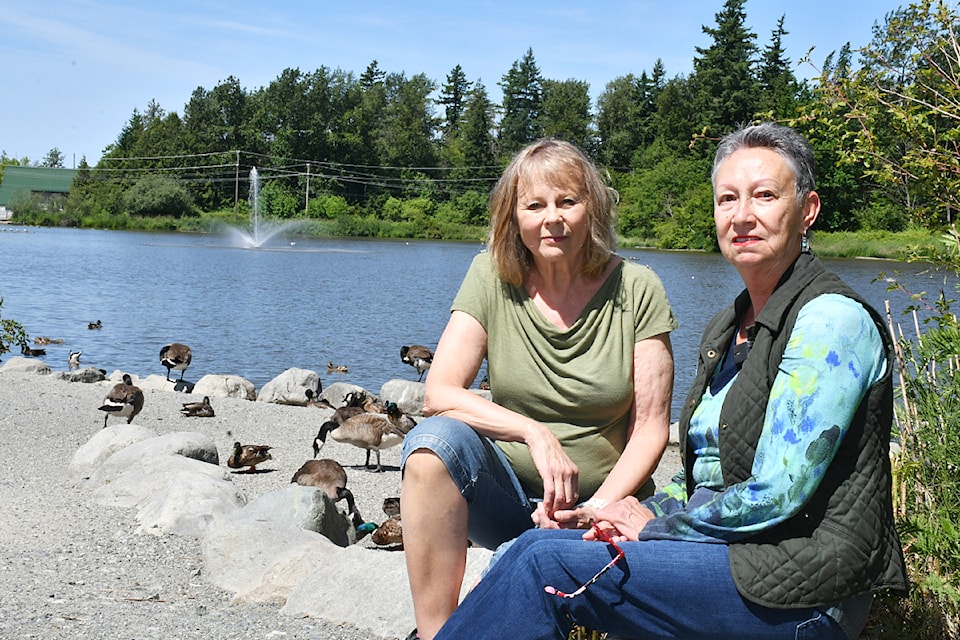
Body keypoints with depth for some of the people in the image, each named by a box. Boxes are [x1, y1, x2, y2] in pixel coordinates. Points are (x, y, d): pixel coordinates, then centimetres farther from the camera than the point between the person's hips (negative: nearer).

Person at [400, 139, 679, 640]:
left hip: (603, 505, -1)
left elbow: (651, 426, -5)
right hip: (508, 495, 2)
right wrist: (535, 433, -25)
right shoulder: (492, 277, -3)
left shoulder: (636, 291, -6)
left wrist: (597, 508, -18)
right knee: (433, 438, -28)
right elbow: (439, 393, -12)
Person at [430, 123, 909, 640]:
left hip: (801, 590, -8)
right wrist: (646, 513, -2)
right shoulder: (725, 328, 14)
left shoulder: (832, 320, -14)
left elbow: (774, 495, -20)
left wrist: (653, 527, -8)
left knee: (547, 563, -18)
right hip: (724, 547, 8)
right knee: (530, 549, -8)